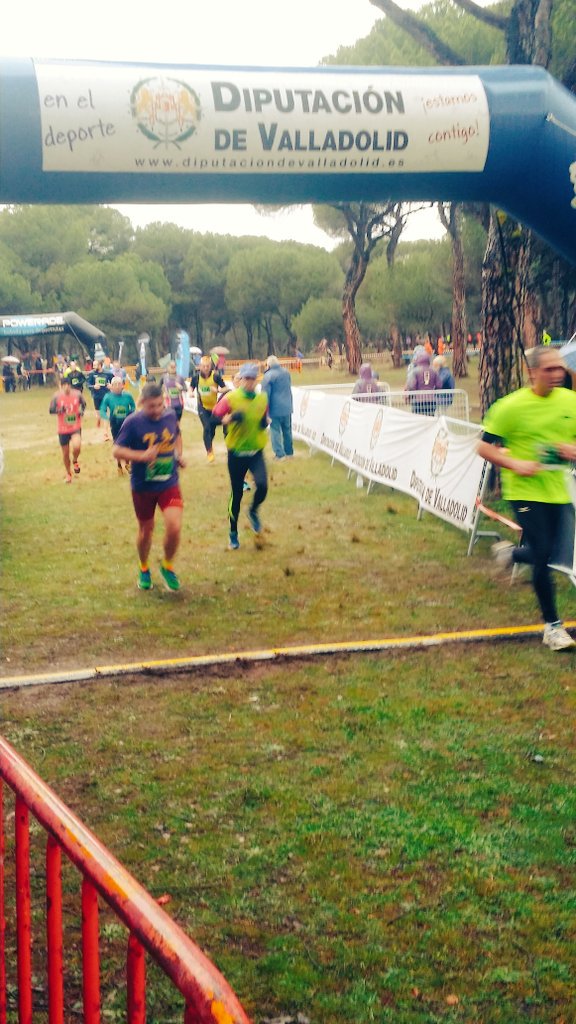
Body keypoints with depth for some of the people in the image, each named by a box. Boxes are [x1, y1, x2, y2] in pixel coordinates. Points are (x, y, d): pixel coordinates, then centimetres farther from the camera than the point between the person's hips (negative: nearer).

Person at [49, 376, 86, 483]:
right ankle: (68, 474, 34)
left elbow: (83, 403, 12)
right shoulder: (57, 396, -10)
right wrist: (60, 410, -26)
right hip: (63, 429, 1)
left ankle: (75, 461, 9)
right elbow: (51, 410, -6)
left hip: (76, 427, -1)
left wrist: (82, 411, -8)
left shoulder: (77, 394, -7)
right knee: (65, 453, 10)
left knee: (77, 447, -26)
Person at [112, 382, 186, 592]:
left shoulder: (171, 415, -3)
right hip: (143, 486, -2)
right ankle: (144, 570, 41)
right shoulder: (133, 422, -15)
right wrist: (142, 456, -28)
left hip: (169, 483, 2)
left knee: (174, 527, -15)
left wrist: (179, 455, 3)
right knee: (146, 530, 14)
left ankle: (168, 566, 13)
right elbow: (117, 451, -15)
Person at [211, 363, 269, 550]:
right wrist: (230, 418, -26)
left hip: (256, 452, 2)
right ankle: (233, 533, 25)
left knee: (262, 485, -22)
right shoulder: (231, 398, -8)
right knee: (237, 494, 5)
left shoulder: (262, 398, 2)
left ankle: (253, 512, 12)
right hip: (236, 453, -2)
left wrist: (265, 422, -5)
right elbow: (215, 417, -9)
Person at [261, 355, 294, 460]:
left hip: (275, 409, -6)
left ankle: (279, 454, -1)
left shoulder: (268, 376, -15)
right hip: (287, 408, 6)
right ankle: (289, 452, 24)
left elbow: (265, 395, -15)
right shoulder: (286, 373, 7)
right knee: (287, 430, 17)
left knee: (275, 431, 1)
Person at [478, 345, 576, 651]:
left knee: (545, 555, 12)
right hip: (525, 491, -5)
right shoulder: (511, 406, -12)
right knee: (542, 556, -10)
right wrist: (515, 464, -20)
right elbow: (485, 447, -6)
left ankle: (509, 551, 47)